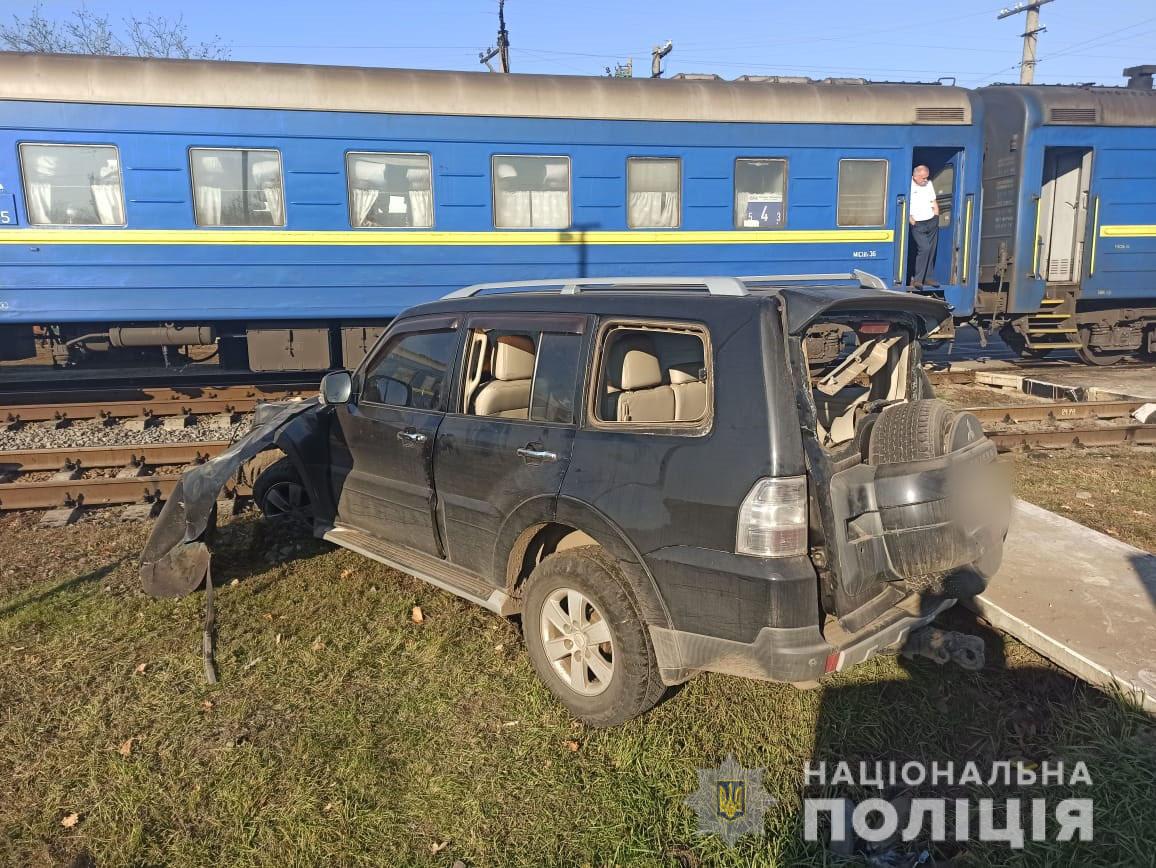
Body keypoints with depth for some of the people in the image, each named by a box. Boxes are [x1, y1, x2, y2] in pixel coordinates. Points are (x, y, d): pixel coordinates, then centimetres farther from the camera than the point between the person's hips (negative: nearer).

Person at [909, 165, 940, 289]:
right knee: (924, 249, -18)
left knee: (931, 251, 6)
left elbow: (934, 202, 20)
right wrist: (911, 219, -16)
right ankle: (917, 279, -12)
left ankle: (928, 278, 14)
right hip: (918, 224, -7)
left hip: (932, 222, 7)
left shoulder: (929, 184, 13)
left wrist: (936, 216, 11)